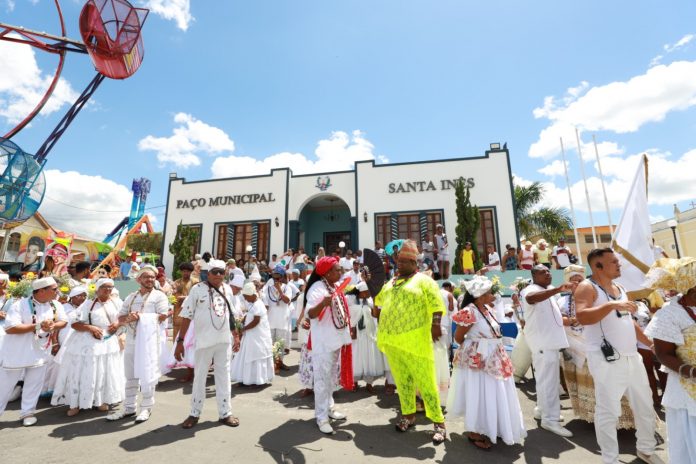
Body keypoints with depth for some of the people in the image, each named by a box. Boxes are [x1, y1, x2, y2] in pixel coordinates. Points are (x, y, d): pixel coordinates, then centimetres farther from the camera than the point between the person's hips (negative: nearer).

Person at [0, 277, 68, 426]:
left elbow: (64, 321, 4)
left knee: (34, 384, 13)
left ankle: (28, 412, 27)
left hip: (40, 352, 4)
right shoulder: (20, 305, -20)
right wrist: (38, 326, -27)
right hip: (17, 352, -4)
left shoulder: (56, 305, -4)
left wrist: (53, 326, -17)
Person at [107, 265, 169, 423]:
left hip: (149, 341, -5)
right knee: (130, 376, 14)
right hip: (131, 341, 6)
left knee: (147, 375, 0)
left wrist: (140, 316, -11)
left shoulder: (159, 296, -2)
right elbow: (120, 318, 12)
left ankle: (146, 407, 16)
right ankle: (129, 407, 27)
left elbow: (162, 316, -12)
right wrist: (129, 318, -10)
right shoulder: (131, 297, 15)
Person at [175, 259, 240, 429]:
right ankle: (194, 413, 31)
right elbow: (187, 316, -8)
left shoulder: (227, 289, 4)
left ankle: (225, 413, 26)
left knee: (224, 377, 13)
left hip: (224, 340, 4)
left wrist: (236, 336, 12)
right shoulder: (198, 289, -9)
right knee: (199, 377, 12)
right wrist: (180, 340, -10)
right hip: (204, 341, -3)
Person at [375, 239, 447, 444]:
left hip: (415, 341, -6)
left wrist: (435, 324, -25)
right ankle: (408, 415, 34)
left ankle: (439, 422, 17)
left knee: (425, 382, 2)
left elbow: (436, 304, -13)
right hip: (392, 341, 6)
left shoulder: (423, 280, -5)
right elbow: (378, 300, 26)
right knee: (402, 381, 18)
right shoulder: (390, 283, 15)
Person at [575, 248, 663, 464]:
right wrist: (612, 305, -33)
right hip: (606, 360, -8)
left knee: (645, 406, 20)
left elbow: (628, 321, 25)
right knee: (608, 412, 1)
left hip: (632, 356, 9)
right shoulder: (587, 287, -13)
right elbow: (582, 317, -29)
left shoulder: (619, 288, 15)